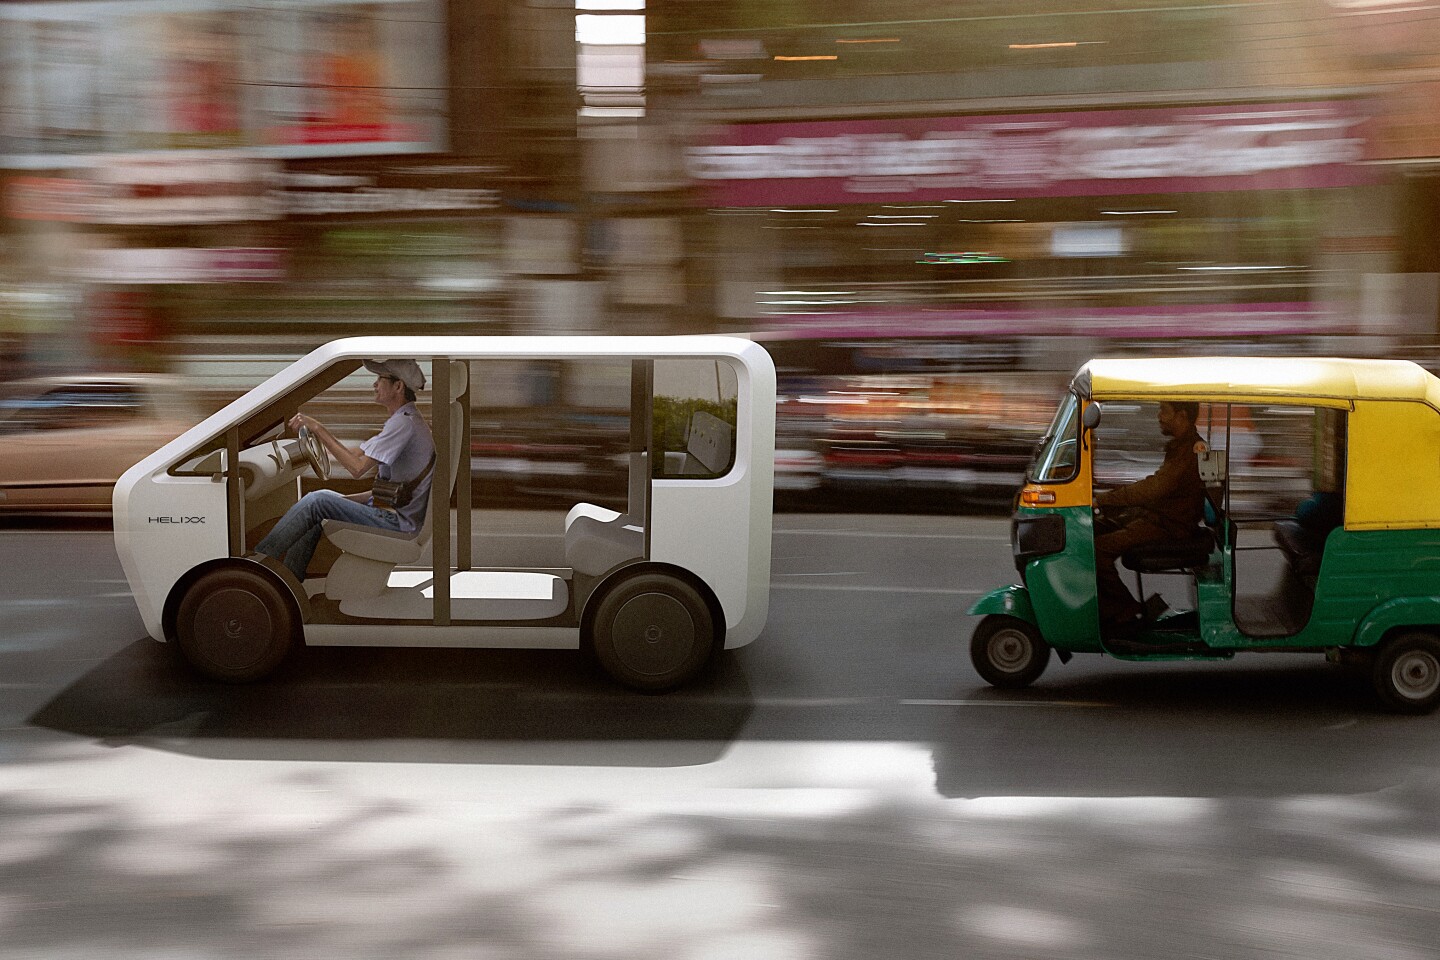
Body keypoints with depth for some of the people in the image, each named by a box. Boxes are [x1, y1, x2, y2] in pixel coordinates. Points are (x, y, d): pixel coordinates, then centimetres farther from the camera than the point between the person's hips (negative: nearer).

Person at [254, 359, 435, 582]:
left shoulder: (404, 422, -17)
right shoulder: (404, 420, 17)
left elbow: (357, 467, -21)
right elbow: (353, 453, 17)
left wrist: (319, 429, -16)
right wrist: (315, 428, 7)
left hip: (398, 521, -10)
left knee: (318, 501, -17)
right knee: (318, 500, 12)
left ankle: (256, 556, -10)